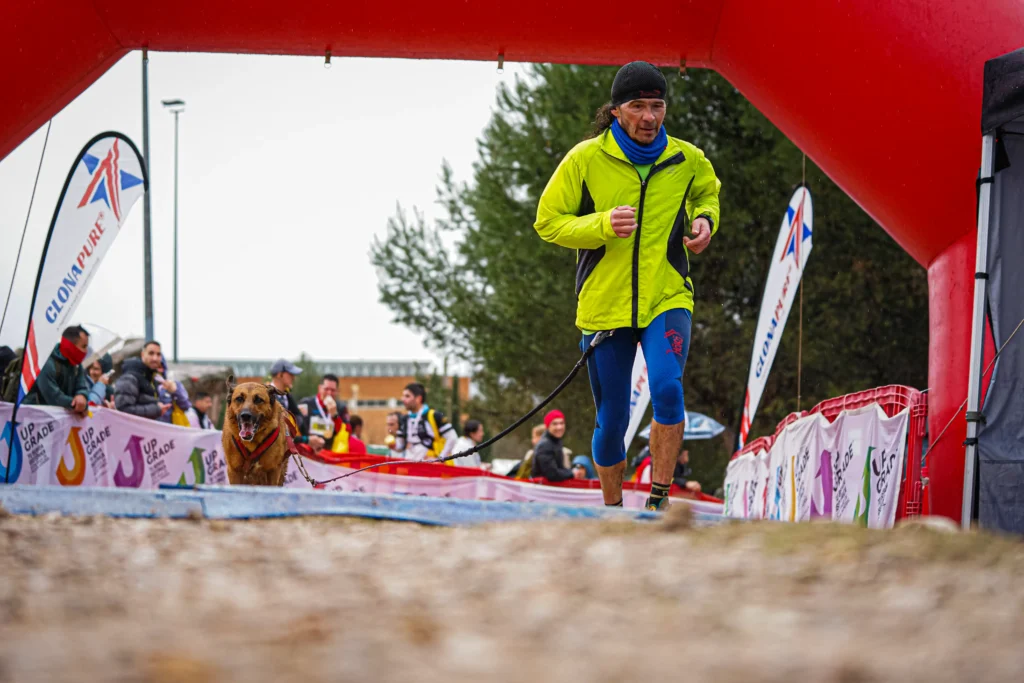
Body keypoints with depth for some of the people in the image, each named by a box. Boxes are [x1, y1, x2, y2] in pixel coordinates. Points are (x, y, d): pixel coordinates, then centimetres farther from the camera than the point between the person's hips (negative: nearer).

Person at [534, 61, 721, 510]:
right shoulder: (585, 160, -5)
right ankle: (612, 512, 29)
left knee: (667, 388, -27)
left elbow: (708, 193, 25)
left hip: (667, 299, 0)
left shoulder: (687, 160, 2)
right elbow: (548, 221, -2)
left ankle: (659, 498, -15)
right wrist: (602, 225, -19)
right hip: (604, 304, 0)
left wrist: (705, 220, 2)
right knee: (611, 422, 6)